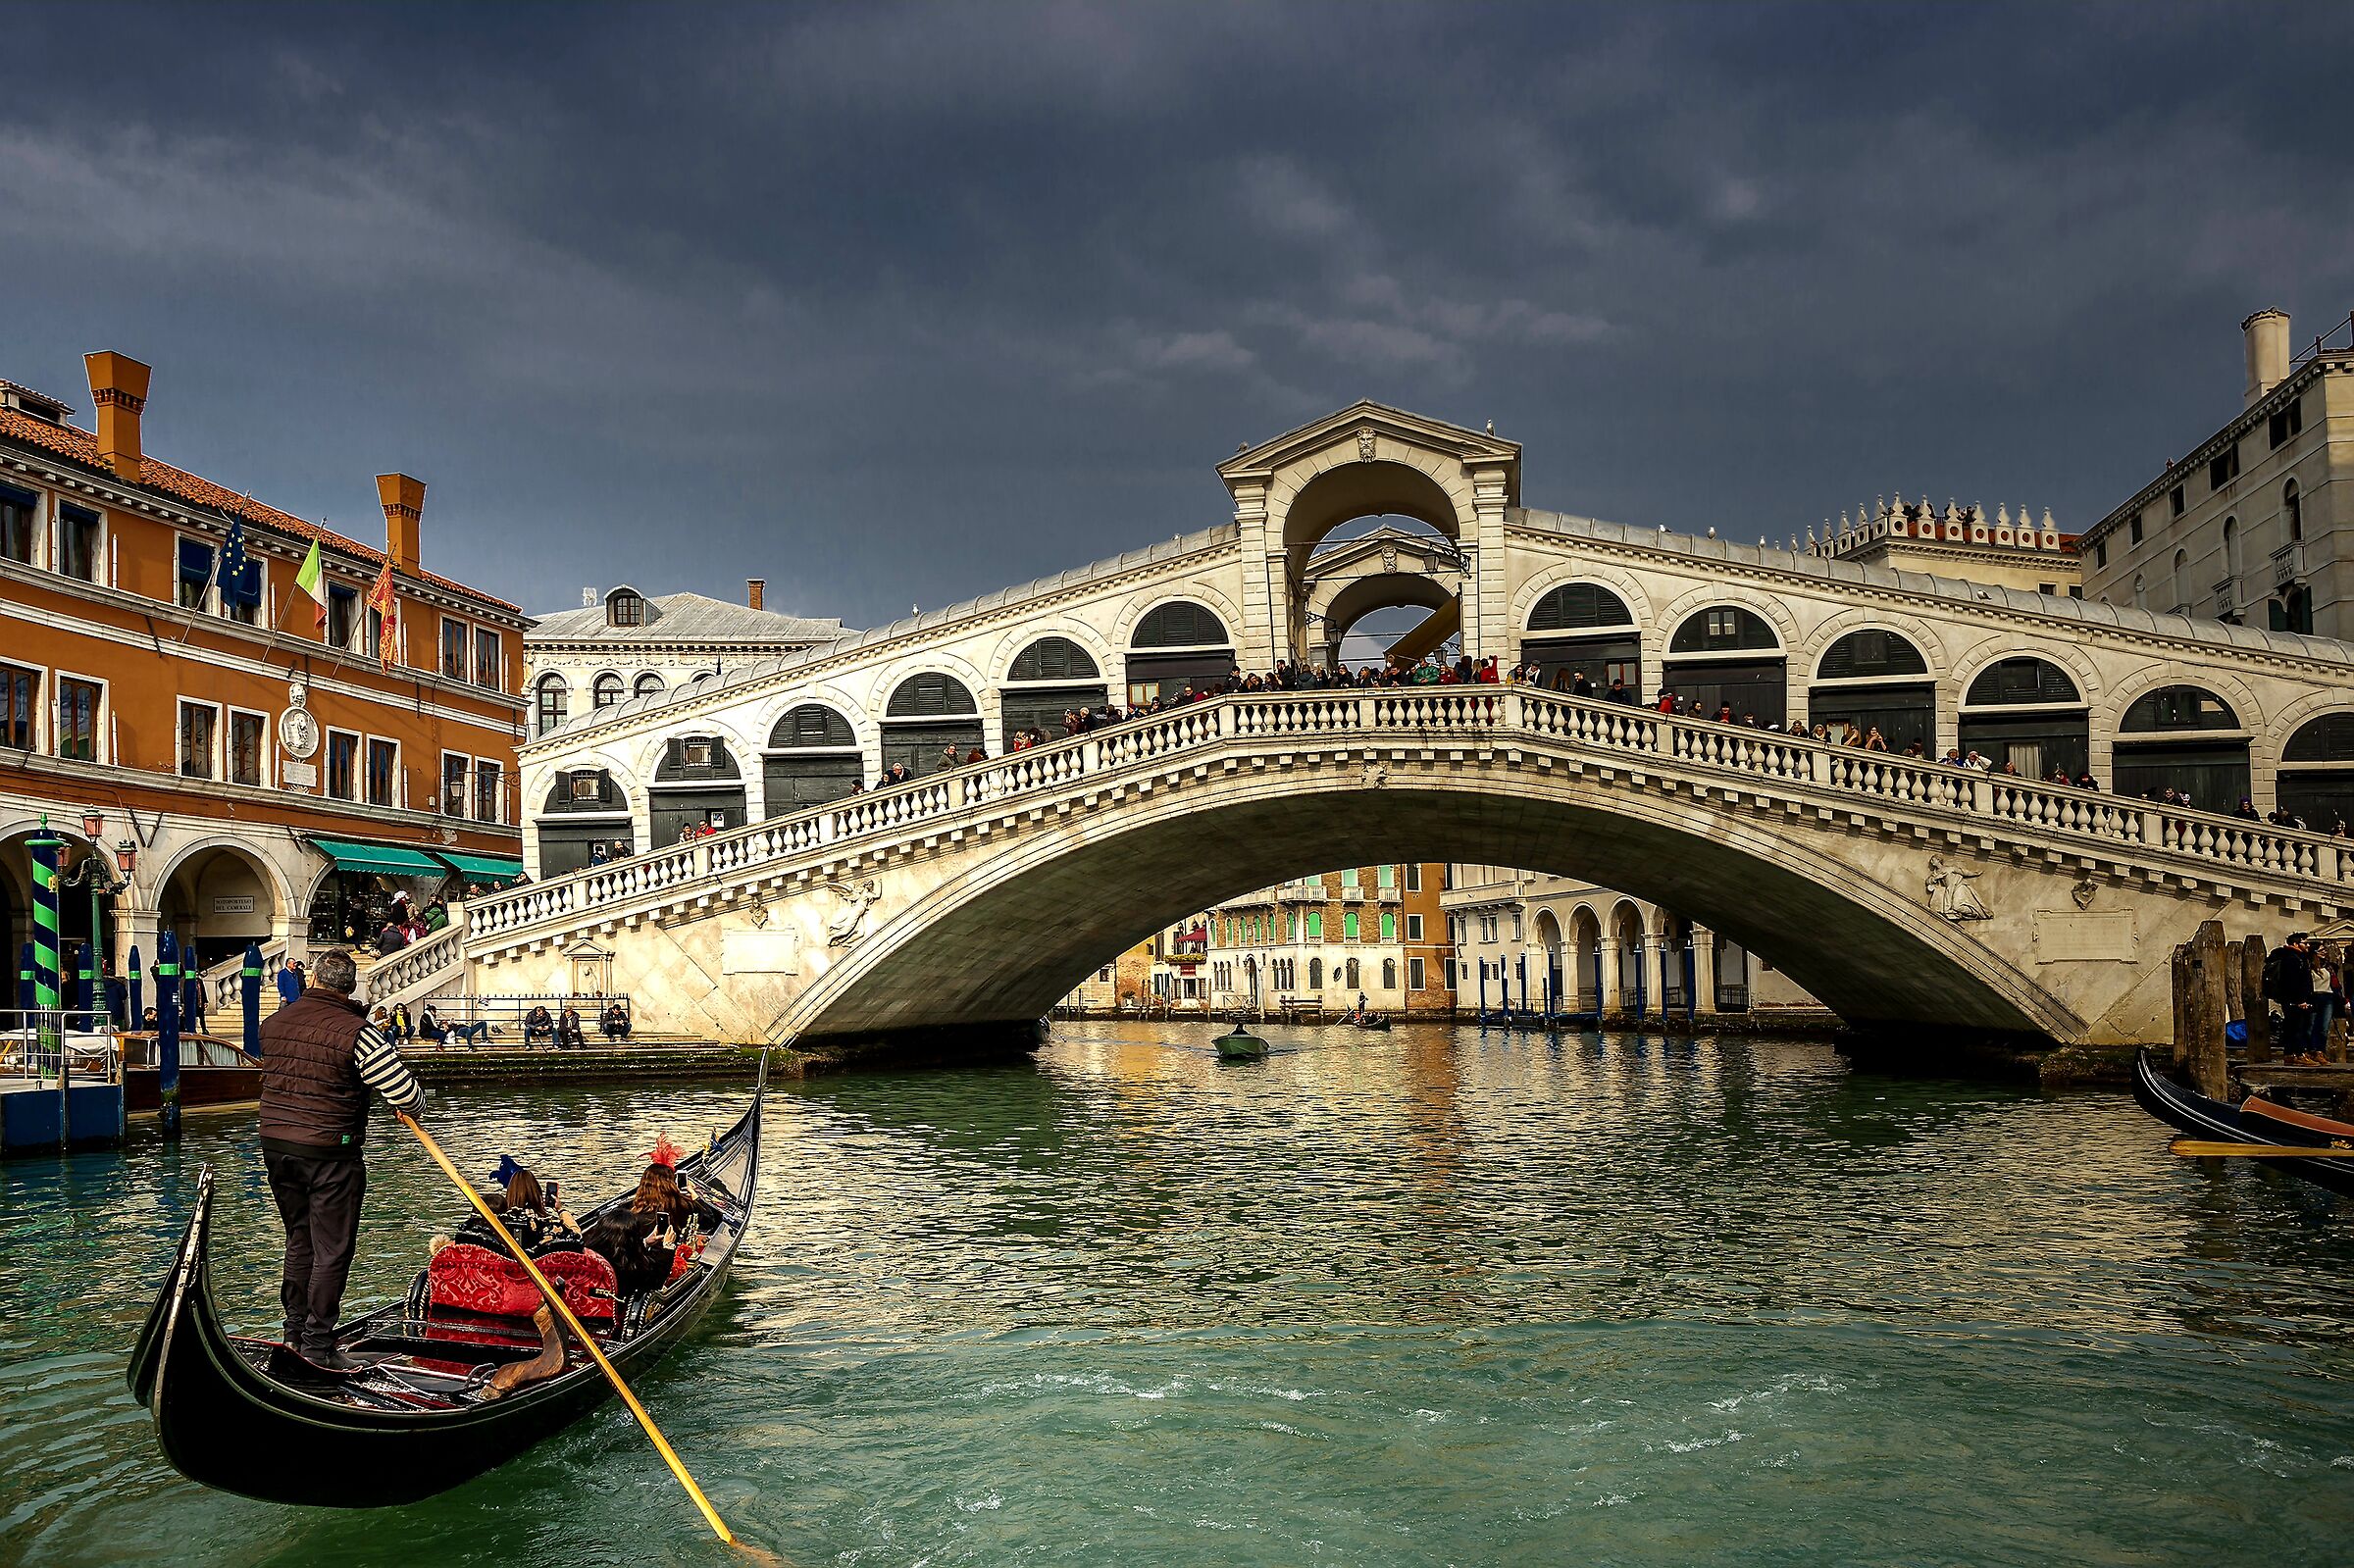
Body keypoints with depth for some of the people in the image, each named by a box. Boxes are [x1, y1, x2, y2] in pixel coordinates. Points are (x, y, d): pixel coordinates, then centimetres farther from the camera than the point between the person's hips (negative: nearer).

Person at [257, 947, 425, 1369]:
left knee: (299, 1239, 20)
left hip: (275, 1145, 7)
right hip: (329, 1154, -6)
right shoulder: (356, 1033, -16)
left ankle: (295, 1333, 27)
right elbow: (407, 1095, -18)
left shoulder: (272, 1024, 5)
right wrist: (414, 1105, 4)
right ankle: (318, 1345, 4)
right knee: (331, 1250, 2)